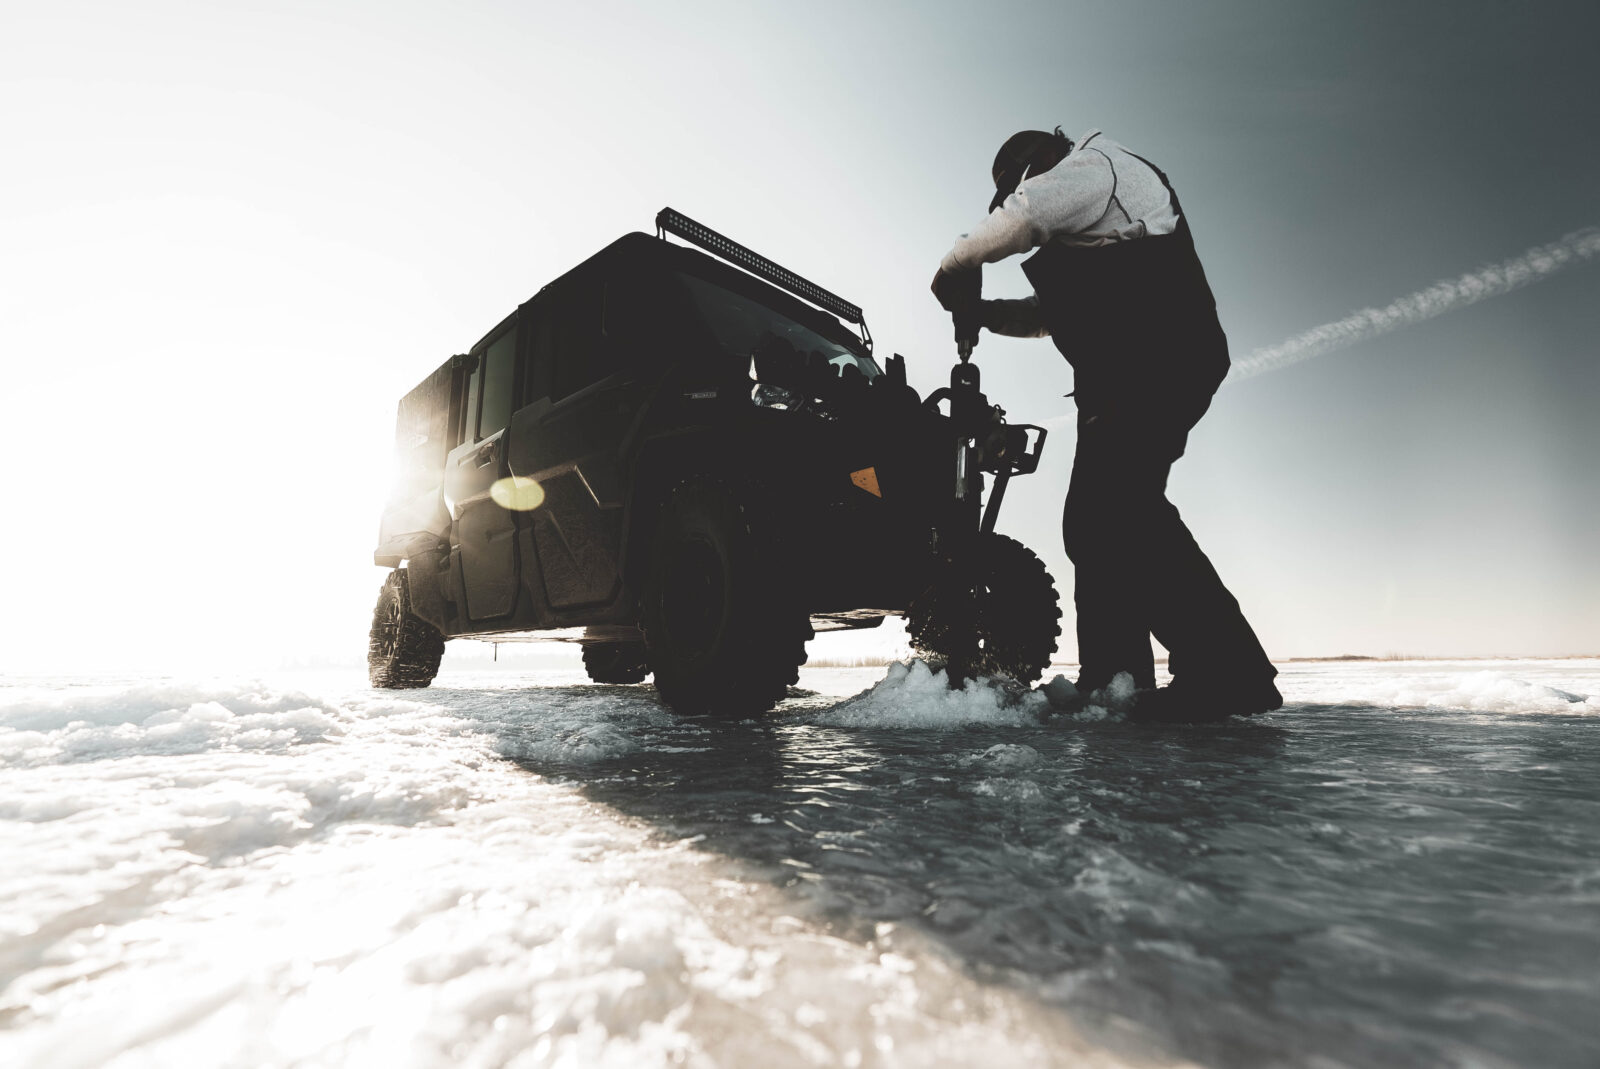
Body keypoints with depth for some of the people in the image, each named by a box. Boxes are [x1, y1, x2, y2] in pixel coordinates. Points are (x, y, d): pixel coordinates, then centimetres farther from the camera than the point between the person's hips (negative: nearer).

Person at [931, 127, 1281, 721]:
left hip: (1153, 365, -10)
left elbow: (1016, 219, -9)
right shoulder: (1088, 231, 35)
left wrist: (952, 271, 6)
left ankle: (1229, 674, -26)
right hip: (1123, 382, 10)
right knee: (1094, 520, 5)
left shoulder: (1095, 164, 7)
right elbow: (1055, 314, 31)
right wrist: (983, 312, 16)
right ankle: (1112, 683, 7)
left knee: (1122, 503, -24)